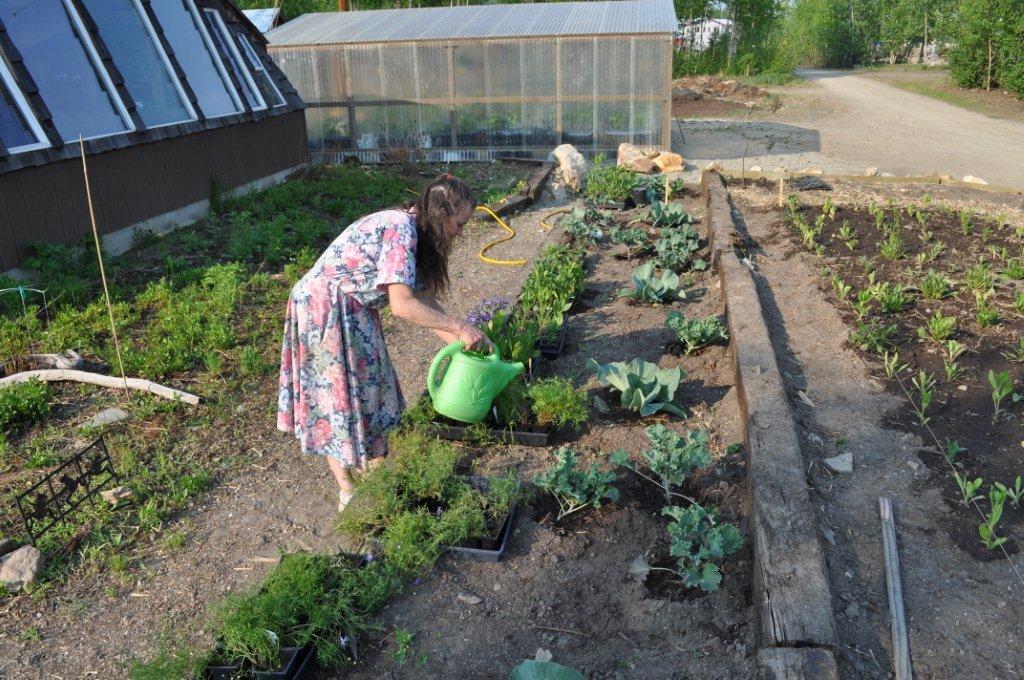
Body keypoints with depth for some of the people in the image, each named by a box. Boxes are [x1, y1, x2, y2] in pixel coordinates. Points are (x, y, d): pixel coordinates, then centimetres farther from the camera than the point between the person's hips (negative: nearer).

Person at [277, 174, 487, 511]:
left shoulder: (414, 230, 6)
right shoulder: (400, 229, -23)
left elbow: (424, 299, 7)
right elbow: (402, 305, -30)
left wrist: (462, 342, 3)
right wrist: (459, 327, -23)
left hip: (352, 313, 10)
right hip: (325, 310, -10)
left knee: (369, 391, 13)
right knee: (337, 398, 2)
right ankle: (348, 493, 16)